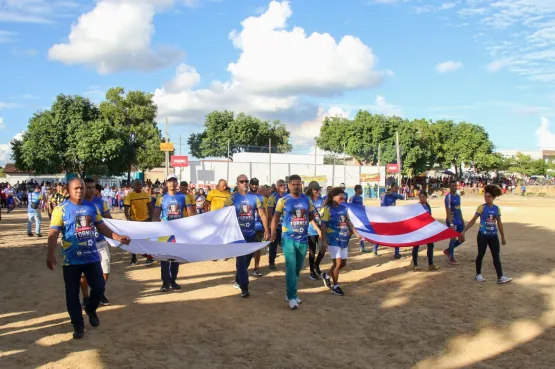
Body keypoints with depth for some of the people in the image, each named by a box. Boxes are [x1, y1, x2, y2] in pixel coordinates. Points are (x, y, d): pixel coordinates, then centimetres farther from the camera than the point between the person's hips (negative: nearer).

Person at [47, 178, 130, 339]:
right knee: (72, 294, 4)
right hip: (71, 259, -4)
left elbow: (101, 227, 14)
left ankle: (91, 310, 38)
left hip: (92, 256, 4)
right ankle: (78, 325, 18)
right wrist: (50, 254, -25)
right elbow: (53, 233, -14)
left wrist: (118, 237, 3)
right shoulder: (61, 209, -8)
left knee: (99, 287, 9)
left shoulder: (92, 208, 7)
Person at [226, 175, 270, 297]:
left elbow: (262, 214, 4)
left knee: (247, 259, 14)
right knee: (241, 260, -6)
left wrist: (266, 230, -3)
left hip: (251, 234, 4)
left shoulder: (255, 197, 4)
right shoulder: (232, 198, -3)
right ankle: (244, 287, -3)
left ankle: (238, 281, 33)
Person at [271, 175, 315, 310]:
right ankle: (292, 297, -5)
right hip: (289, 239, -4)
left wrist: (302, 222, 3)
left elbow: (311, 216, 17)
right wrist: (273, 232, -13)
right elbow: (275, 218, -2)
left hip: (303, 239, 4)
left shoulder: (307, 200, 4)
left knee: (297, 268, 12)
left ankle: (290, 294, 27)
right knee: (291, 268, -9)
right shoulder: (283, 200, -5)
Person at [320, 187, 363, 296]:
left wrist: (357, 234, 13)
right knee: (338, 263, -5)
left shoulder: (343, 208, 9)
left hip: (344, 239, 7)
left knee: (343, 263, 11)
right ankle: (335, 286, 14)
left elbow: (348, 222, 17)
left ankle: (327, 275, 33)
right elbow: (323, 226, -14)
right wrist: (323, 240, -19)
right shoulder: (327, 209, -11)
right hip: (333, 240, -7)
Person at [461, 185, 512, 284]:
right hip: (483, 235, -3)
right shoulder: (481, 208, -7)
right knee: (481, 255, 7)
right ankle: (478, 274, 20)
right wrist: (464, 230, -12)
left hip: (493, 236, 3)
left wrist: (503, 237, 14)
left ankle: (500, 277, 0)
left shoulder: (497, 208, 3)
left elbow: (499, 223, 11)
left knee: (496, 256, 1)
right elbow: (473, 221, -6)